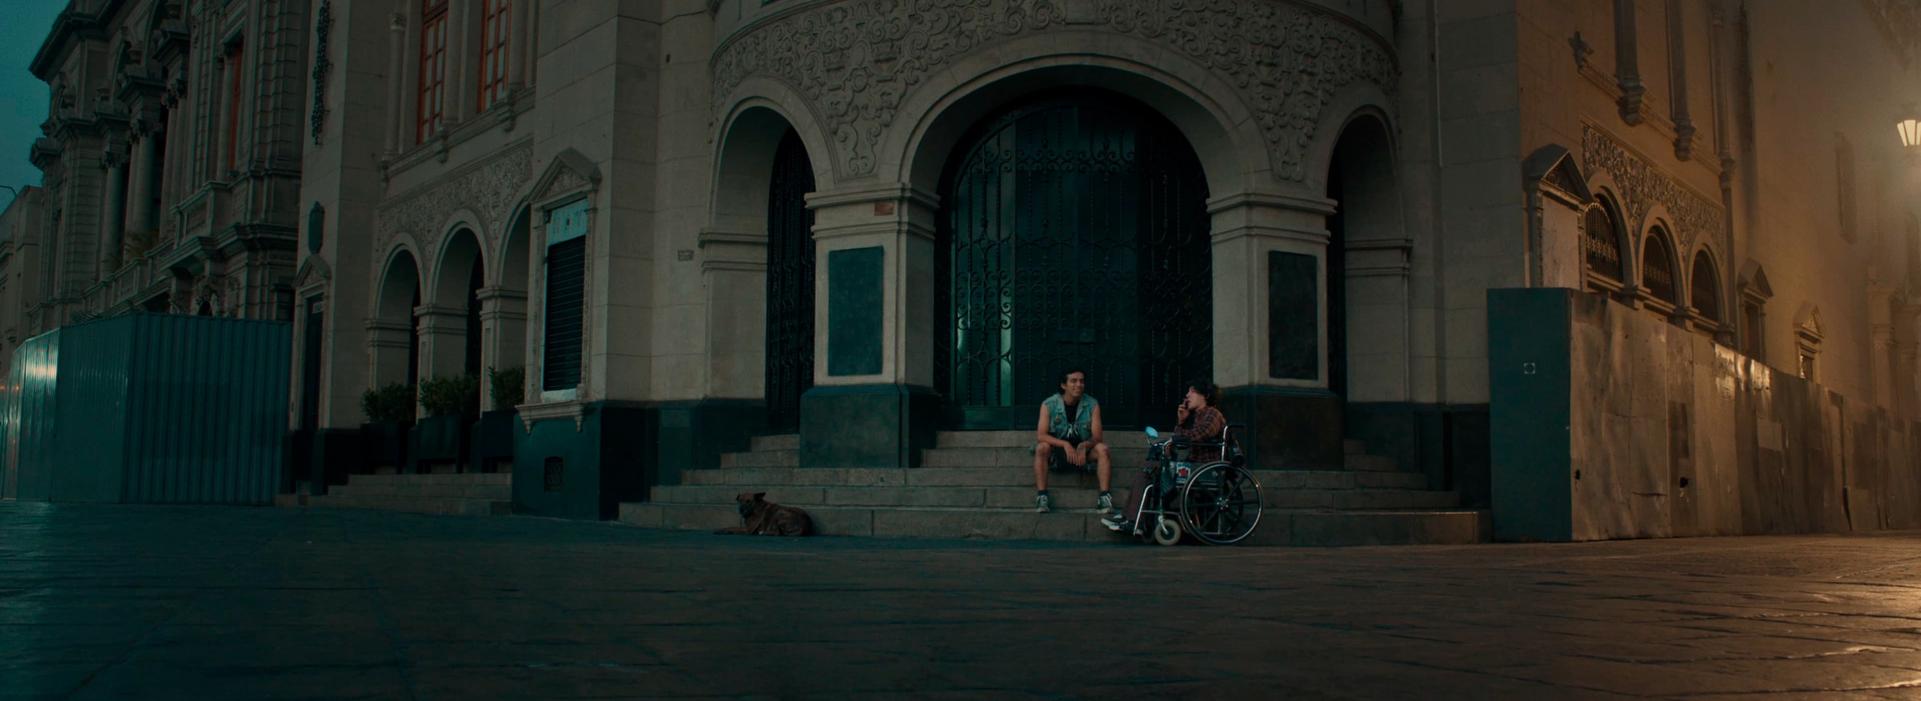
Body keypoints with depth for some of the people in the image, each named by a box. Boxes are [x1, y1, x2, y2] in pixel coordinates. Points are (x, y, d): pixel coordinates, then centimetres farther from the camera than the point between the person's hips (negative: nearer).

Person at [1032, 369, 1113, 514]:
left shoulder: (1092, 405, -5)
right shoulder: (1049, 405, -10)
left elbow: (1096, 437, -10)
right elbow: (1040, 436, -19)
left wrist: (1084, 446, -33)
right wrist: (1065, 444, -34)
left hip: (1082, 452, 2)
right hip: (1056, 455, -1)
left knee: (1102, 448, -25)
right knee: (1042, 447, -31)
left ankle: (1105, 497, -28)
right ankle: (1041, 496, -30)